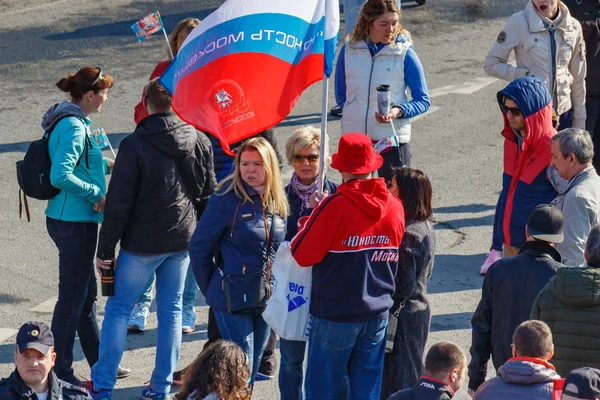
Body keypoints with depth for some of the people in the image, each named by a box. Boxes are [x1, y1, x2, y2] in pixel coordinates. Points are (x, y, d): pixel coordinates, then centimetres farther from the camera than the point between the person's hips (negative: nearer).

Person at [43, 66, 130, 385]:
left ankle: (99, 363, 30)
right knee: (72, 297, -1)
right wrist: (96, 194, -19)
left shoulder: (70, 121, 11)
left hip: (66, 219, 10)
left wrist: (105, 165, 17)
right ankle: (60, 372, 7)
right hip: (75, 222, -10)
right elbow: (60, 176, -29)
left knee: (87, 293, 19)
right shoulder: (74, 127, -20)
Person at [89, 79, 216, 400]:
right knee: (171, 309, 12)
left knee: (118, 308, 5)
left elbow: (118, 202, -13)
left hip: (142, 243, -4)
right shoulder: (200, 142, 1)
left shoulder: (134, 145, -14)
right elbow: (208, 196, 10)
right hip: (183, 241, 4)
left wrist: (106, 248, -6)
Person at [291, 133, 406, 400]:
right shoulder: (394, 207, 0)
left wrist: (312, 215, 2)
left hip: (336, 315, -5)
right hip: (378, 315, 5)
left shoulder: (335, 207, -17)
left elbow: (302, 255, -12)